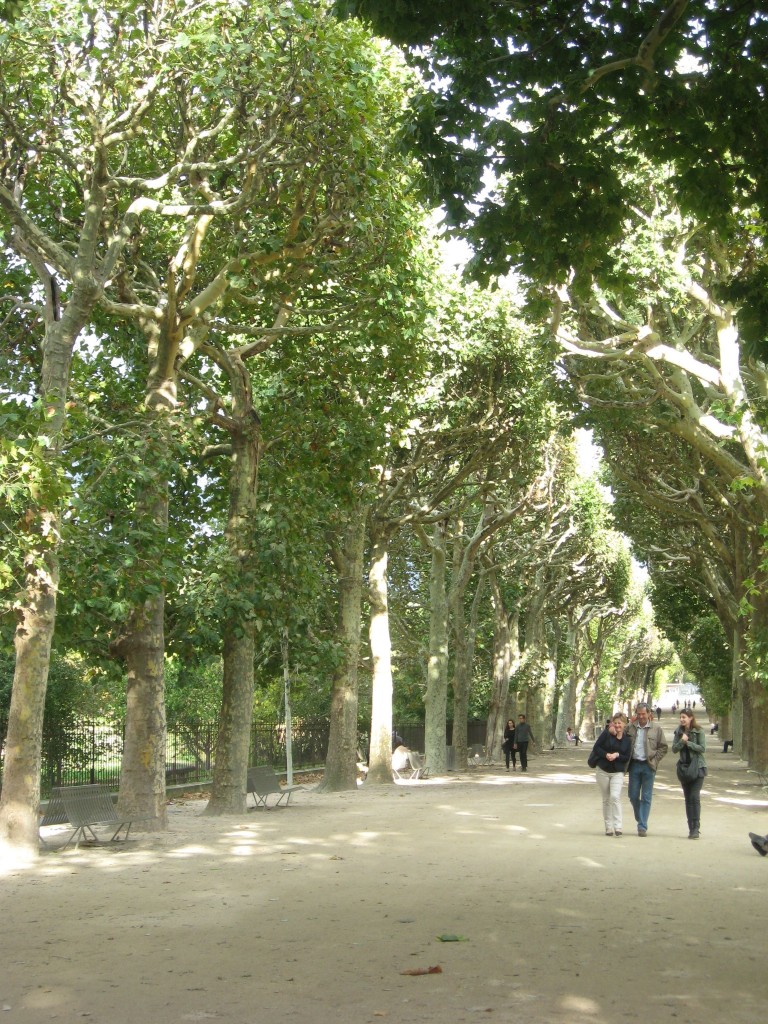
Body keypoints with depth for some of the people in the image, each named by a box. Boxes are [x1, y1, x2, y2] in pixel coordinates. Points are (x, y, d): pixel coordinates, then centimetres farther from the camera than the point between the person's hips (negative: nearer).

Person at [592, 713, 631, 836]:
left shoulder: (627, 739, 0)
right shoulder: (606, 733, -3)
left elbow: (627, 757, 1)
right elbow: (596, 747, -4)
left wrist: (617, 755, -17)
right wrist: (606, 754, -20)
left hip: (618, 772, -1)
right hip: (602, 770, 1)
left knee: (615, 796, -19)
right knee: (606, 799, 7)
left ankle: (618, 826, -17)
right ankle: (608, 827, 16)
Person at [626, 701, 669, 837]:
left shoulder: (656, 728, -1)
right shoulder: (631, 727, 5)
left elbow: (663, 747, 4)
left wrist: (654, 760, -5)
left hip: (648, 766, -2)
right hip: (634, 765, 2)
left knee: (646, 797, -1)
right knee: (633, 796, 4)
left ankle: (642, 826, 1)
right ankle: (640, 820, 25)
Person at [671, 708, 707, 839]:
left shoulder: (699, 731, -6)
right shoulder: (678, 732, 6)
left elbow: (702, 748, -12)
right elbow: (674, 749, 1)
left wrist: (688, 742, -16)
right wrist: (682, 741, -15)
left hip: (697, 767, -5)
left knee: (695, 797, -12)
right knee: (688, 798, 7)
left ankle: (696, 828, -10)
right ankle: (691, 828, 13)